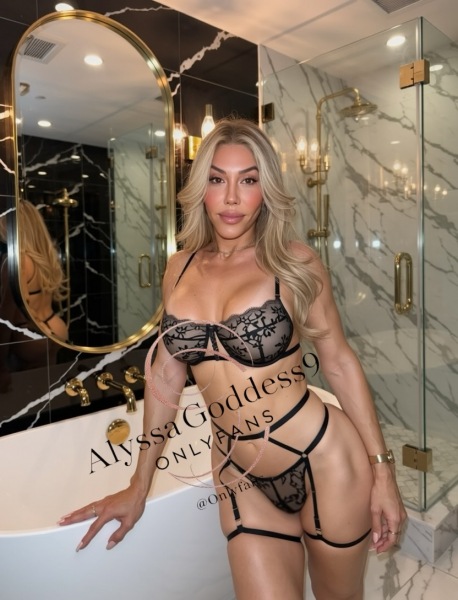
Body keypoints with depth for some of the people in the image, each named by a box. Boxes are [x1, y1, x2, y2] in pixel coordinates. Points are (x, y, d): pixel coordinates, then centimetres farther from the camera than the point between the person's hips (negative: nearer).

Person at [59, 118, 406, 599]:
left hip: (324, 462, -2)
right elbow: (166, 375, 5)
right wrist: (139, 486, 10)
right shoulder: (180, 269, 1)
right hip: (240, 478, 3)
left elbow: (339, 363, -3)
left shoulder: (293, 261, -9)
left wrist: (381, 470, -3)